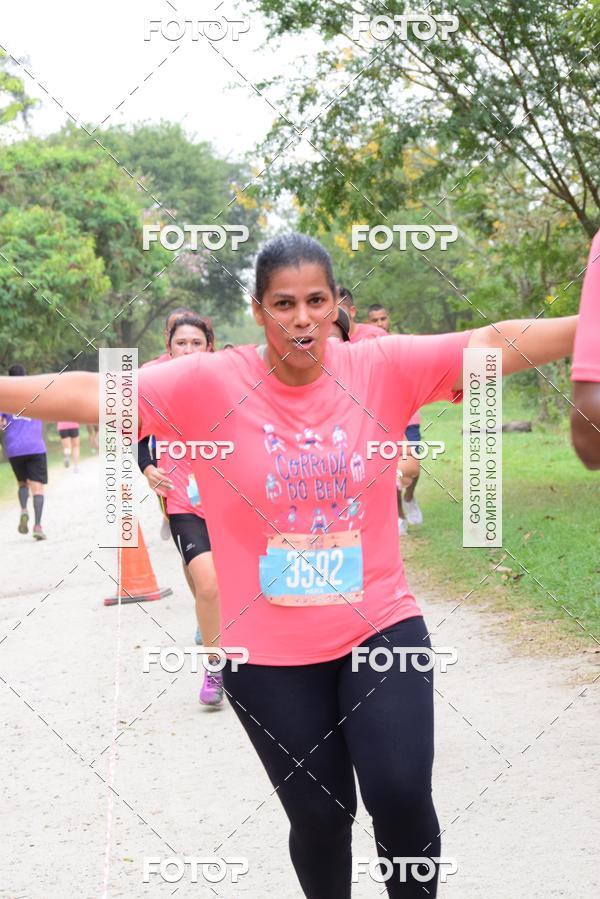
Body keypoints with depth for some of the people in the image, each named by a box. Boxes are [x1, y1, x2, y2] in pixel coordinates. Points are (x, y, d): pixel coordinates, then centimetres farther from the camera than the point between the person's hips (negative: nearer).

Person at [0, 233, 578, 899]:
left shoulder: (383, 367, -5)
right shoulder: (210, 384, -9)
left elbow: (496, 343, -7)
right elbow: (91, 394, -14)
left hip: (380, 627, 0)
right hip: (270, 652, 0)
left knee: (400, 795, -11)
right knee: (318, 814, 11)